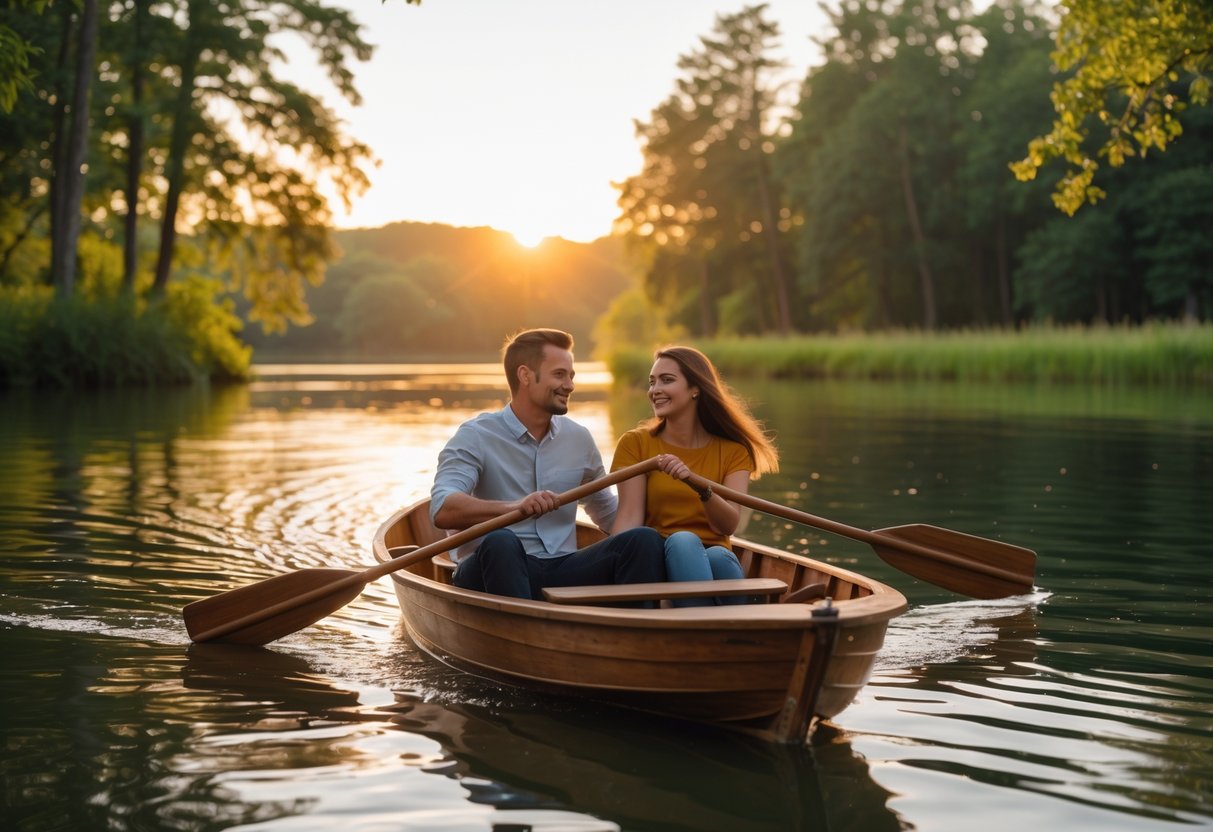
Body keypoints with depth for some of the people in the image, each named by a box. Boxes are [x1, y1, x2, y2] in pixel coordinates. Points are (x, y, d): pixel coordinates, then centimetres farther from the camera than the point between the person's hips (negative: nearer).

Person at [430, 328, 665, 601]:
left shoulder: (578, 439, 15)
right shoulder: (475, 437, -2)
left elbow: (609, 514, 28)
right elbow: (442, 510, -20)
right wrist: (515, 507, -35)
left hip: (561, 571, 5)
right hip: (496, 568, -4)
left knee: (643, 540, -18)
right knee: (500, 542, -38)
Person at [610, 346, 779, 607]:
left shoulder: (733, 450, 8)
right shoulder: (635, 444, 7)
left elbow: (728, 525, -9)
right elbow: (629, 517, -7)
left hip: (716, 561, 1)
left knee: (718, 556, -35)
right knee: (683, 540, -35)